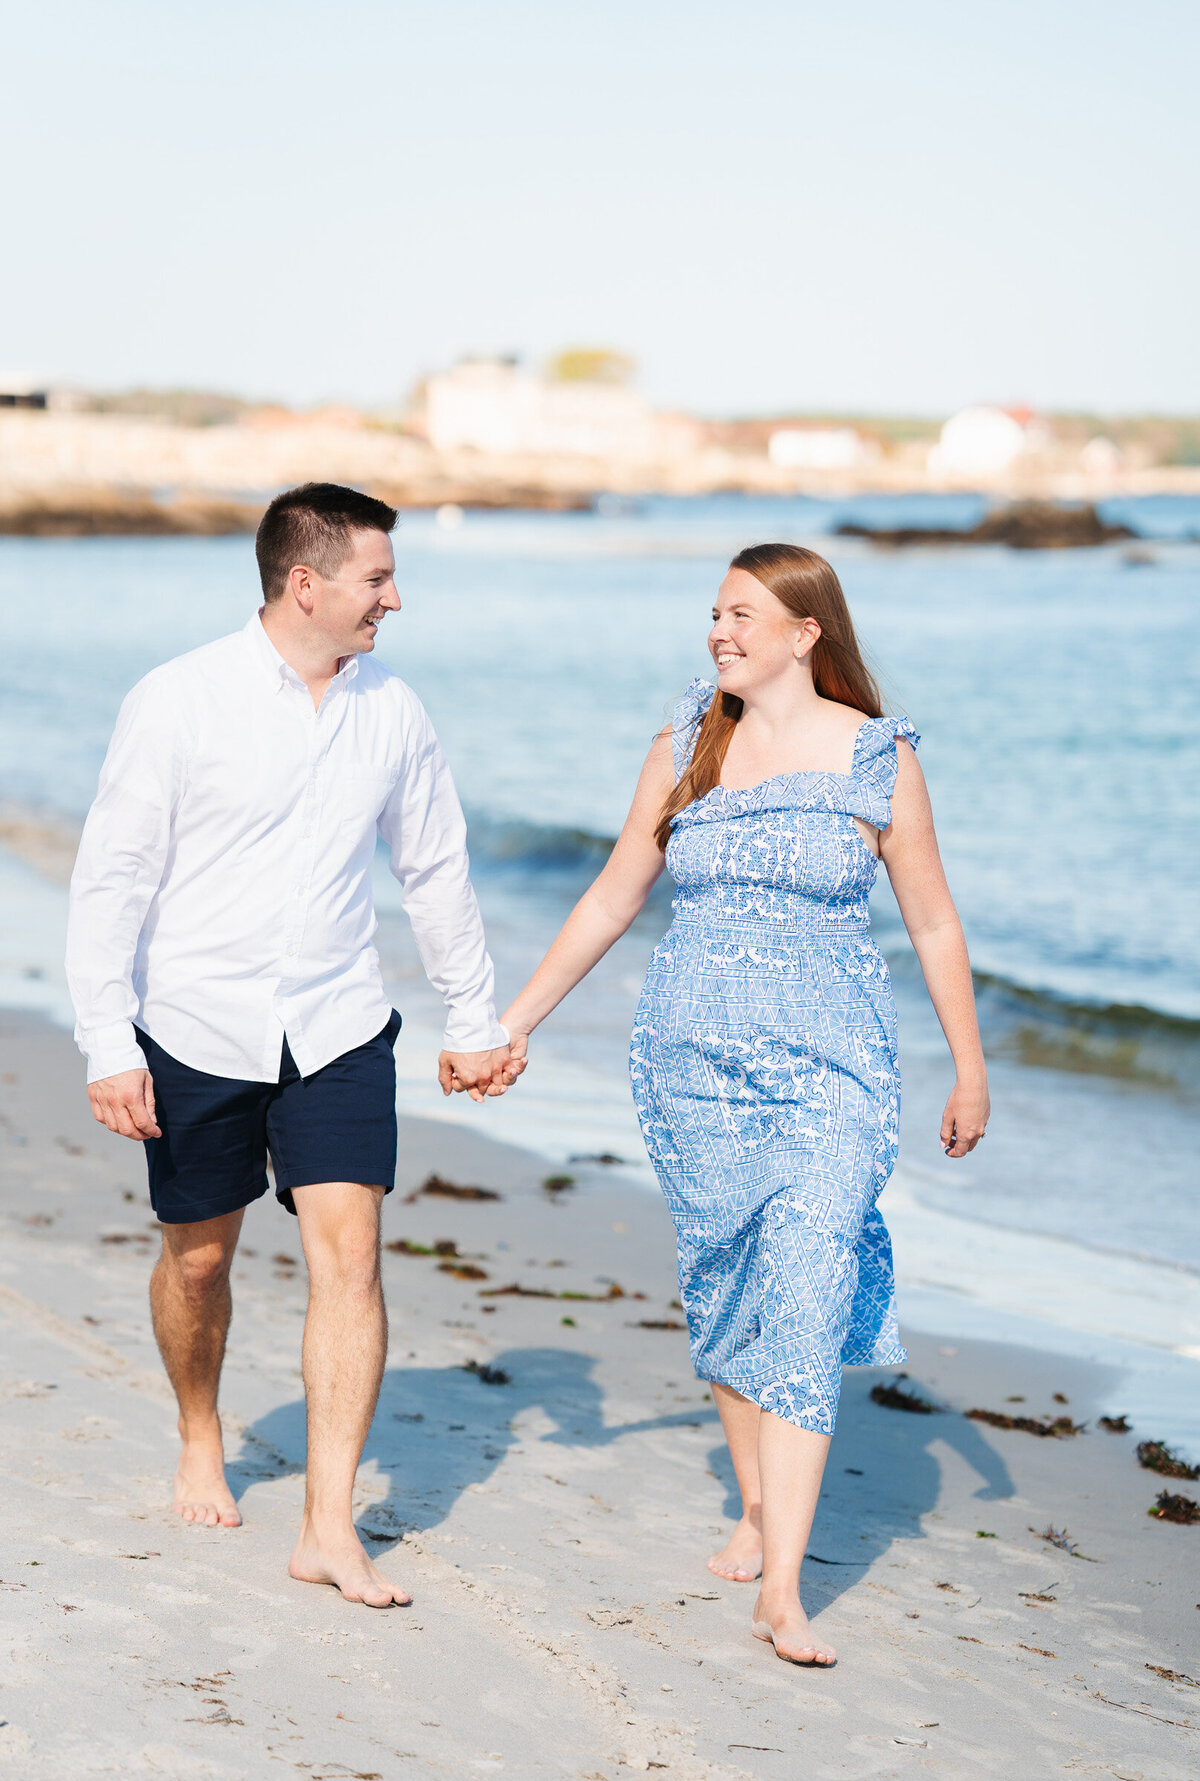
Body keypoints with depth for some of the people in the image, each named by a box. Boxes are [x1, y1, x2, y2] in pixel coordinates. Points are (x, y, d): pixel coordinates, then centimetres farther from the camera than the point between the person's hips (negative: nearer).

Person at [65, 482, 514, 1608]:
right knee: (199, 1258, 12)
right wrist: (109, 1042, -13)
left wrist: (474, 1019, 19)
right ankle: (201, 1442, 41)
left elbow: (436, 871, 14)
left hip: (338, 1033, 2)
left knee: (349, 1257, -10)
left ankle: (329, 1531, -7)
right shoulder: (179, 702, -10)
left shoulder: (391, 713, 2)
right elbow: (112, 877, -8)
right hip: (197, 1033, -2)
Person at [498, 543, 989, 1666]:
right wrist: (516, 1020, 10)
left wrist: (970, 1068, 8)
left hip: (829, 1069, -4)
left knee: (805, 1305, -13)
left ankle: (782, 1594, -15)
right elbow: (612, 899, 12)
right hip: (691, 1057, 4)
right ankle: (757, 1508, 33)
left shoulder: (877, 759, -4)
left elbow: (932, 922, 5)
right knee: (720, 1290, 11)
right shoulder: (685, 746, 5)